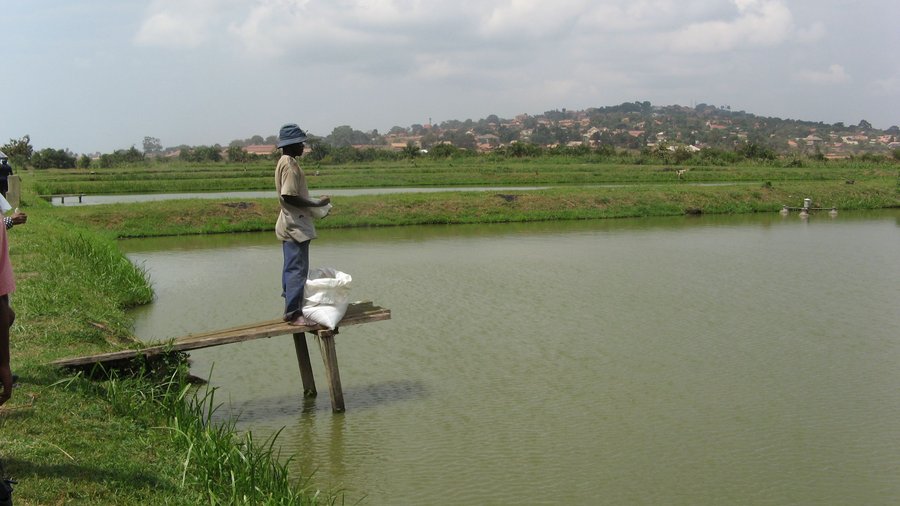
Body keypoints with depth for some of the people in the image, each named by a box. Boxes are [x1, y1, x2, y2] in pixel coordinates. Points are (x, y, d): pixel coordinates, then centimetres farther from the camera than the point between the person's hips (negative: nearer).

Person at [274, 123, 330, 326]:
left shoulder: (286, 162, 14)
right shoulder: (290, 165, -17)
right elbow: (289, 196, -24)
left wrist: (314, 204, 14)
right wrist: (316, 203, -16)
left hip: (292, 225, 11)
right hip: (295, 226, -11)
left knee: (292, 269, 15)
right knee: (298, 269, -9)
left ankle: (291, 309, 22)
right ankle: (294, 313, -7)